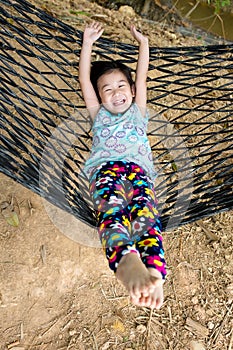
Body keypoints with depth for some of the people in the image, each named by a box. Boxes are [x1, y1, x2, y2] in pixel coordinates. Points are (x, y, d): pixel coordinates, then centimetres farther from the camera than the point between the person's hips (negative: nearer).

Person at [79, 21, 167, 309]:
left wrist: (143, 42, 39)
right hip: (105, 167, -1)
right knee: (111, 208, -36)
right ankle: (126, 261, -63)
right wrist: (87, 43, 35)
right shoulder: (99, 114, 37)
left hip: (139, 169, 1)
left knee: (145, 213, -32)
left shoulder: (138, 112, 39)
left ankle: (153, 273, -56)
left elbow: (141, 77, 35)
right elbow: (84, 80, 33)